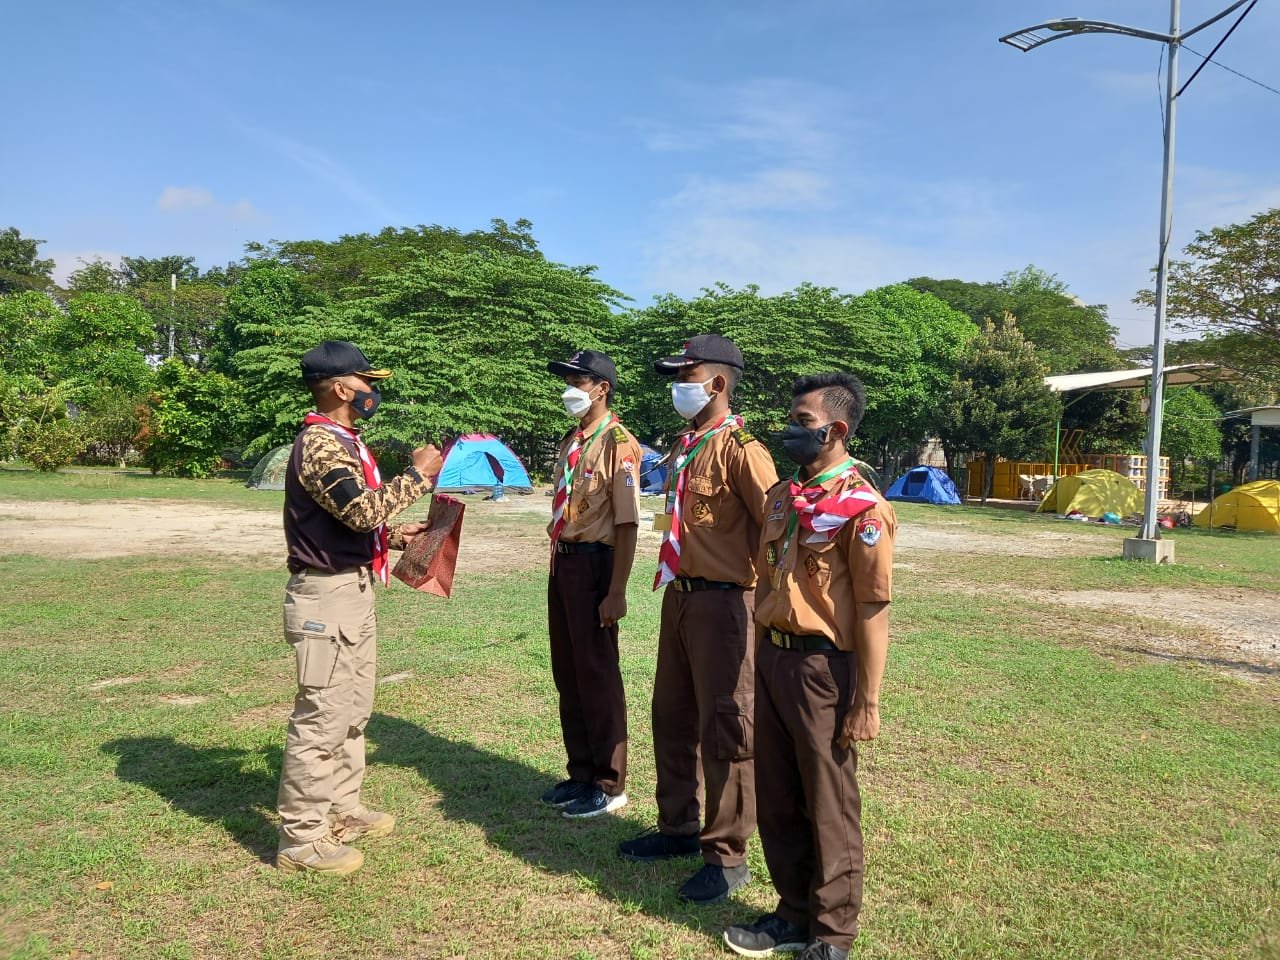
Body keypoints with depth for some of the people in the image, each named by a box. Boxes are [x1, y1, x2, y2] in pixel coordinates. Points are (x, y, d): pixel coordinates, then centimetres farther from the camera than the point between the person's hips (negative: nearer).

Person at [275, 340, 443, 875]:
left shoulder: (345, 442, 16)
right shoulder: (319, 443, -16)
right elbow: (361, 510, -28)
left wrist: (394, 536, 11)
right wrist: (417, 476, -17)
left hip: (354, 591, 10)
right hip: (327, 596, -10)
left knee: (353, 710, 18)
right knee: (321, 717, -3)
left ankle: (341, 810, 32)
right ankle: (301, 837, 8)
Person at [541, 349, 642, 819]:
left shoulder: (617, 443, -13)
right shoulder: (570, 441, 13)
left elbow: (626, 524, -17)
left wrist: (616, 592, -20)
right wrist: (557, 565, 17)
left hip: (594, 564, -9)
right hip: (563, 562, 9)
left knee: (598, 676, 1)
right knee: (568, 673, 15)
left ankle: (609, 784, 15)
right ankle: (581, 773, 30)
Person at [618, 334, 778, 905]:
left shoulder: (739, 449, -16)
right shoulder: (686, 447, 13)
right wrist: (674, 581, 19)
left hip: (721, 603, -9)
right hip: (679, 596, 9)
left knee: (723, 729, 1)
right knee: (672, 716, 18)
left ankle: (726, 857, 14)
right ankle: (678, 827, 35)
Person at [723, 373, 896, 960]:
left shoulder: (861, 507, -14)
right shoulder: (781, 496, 10)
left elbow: (872, 610, -15)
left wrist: (867, 702, -15)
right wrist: (760, 661, 17)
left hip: (823, 668, -7)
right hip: (772, 660, 8)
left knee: (829, 806, 7)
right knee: (777, 799, 17)